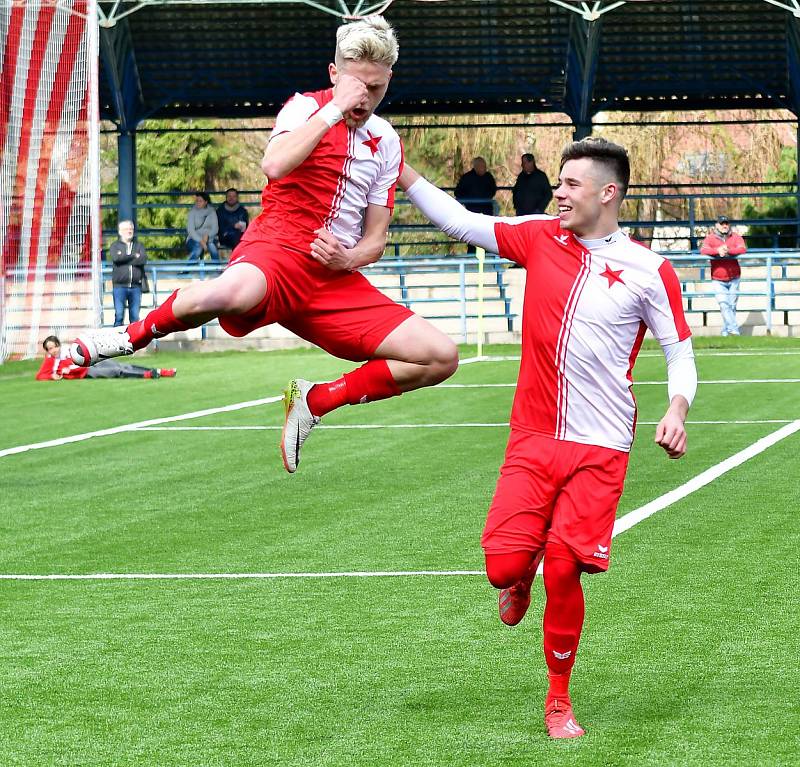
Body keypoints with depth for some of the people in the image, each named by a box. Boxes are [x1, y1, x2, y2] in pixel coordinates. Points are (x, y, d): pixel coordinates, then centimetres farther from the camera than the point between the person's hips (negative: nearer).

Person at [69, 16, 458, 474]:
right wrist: (335, 109, -15)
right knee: (229, 295, -44)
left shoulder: (387, 142, 16)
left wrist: (348, 258, -7)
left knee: (441, 357, -8)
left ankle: (316, 401, 6)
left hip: (336, 277, 6)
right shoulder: (307, 106, 3)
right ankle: (135, 334, -11)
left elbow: (375, 239, 17)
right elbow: (274, 165, -20)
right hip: (277, 247, -5)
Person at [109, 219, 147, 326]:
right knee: (119, 315, -7)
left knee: (135, 316, 3)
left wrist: (124, 259, -7)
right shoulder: (115, 245, 10)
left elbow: (143, 259, -4)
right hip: (120, 285, -2)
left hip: (136, 286, 2)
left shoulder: (139, 246, 16)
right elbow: (115, 258, -12)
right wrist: (134, 256, -4)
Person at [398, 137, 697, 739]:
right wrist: (404, 175, 3)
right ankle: (523, 576, 32)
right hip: (533, 439, 3)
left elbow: (680, 350, 3)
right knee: (503, 566, -9)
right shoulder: (540, 237, 5)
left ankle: (559, 700, 12)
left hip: (600, 447, -3)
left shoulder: (648, 271, -3)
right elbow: (460, 222, 11)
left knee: (563, 571, -10)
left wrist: (678, 408, -15)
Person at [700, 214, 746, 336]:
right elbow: (703, 250, -15)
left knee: (732, 306, 5)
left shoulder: (735, 237, 4)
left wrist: (728, 250, -30)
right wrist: (717, 250, -32)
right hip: (718, 280, -2)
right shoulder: (710, 238, 2)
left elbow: (743, 249, -13)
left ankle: (726, 332, 14)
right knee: (723, 304, -16)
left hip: (733, 278, 2)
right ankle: (734, 329, -21)